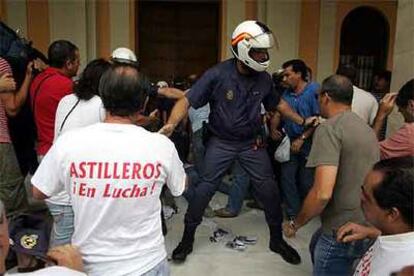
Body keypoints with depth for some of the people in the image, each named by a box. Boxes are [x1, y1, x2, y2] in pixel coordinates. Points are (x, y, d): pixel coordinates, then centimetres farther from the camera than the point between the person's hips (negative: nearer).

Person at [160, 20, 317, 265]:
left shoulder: (264, 79, -4)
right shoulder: (217, 75, -18)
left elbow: (277, 103, 14)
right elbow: (187, 101, -20)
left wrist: (302, 121, 12)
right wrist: (171, 124, -37)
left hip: (252, 143, 4)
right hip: (221, 143, -3)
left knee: (269, 190, 6)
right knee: (204, 190, 0)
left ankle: (277, 240, 29)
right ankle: (188, 239, 22)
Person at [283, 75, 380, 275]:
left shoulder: (329, 128, -17)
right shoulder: (367, 129, 10)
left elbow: (323, 193, -26)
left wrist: (296, 224, -11)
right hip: (369, 227, 8)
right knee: (317, 245, 29)